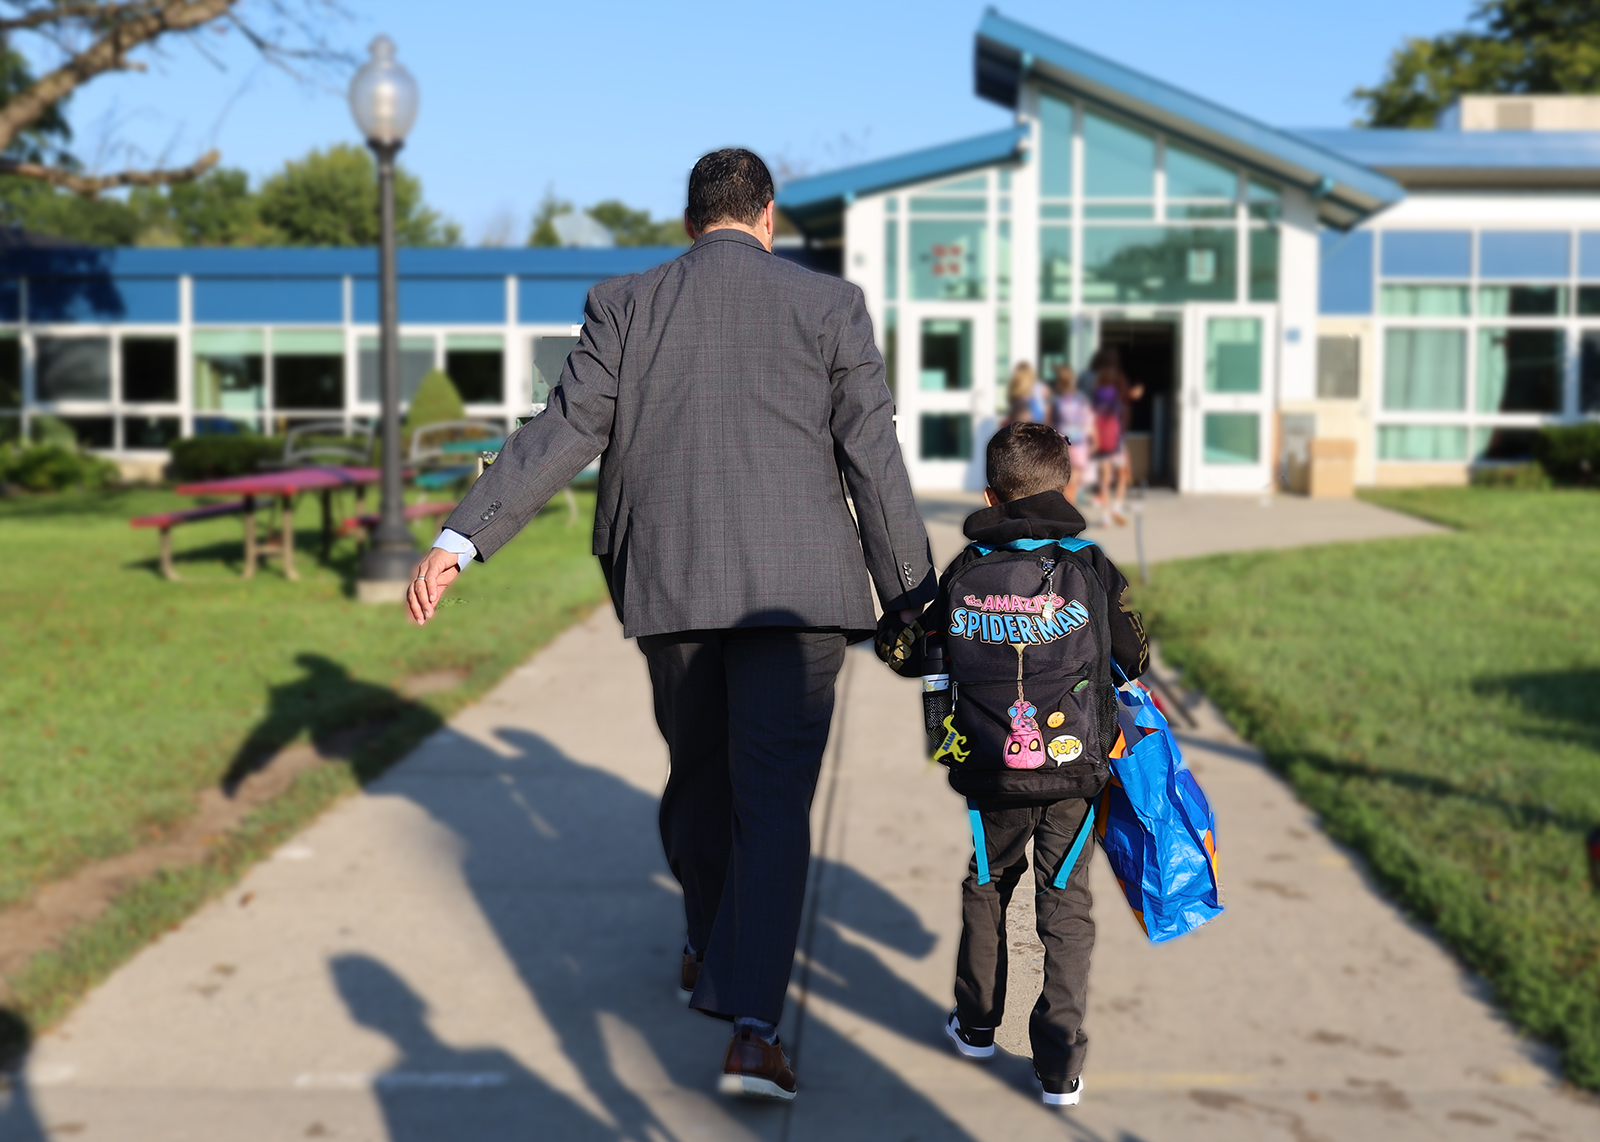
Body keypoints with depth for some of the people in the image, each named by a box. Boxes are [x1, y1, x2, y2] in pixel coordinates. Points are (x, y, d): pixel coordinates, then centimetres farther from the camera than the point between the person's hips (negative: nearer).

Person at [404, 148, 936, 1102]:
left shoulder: (624, 306, 5)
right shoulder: (829, 305, 2)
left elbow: (562, 435, -3)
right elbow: (873, 459, -2)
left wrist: (460, 540, -2)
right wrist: (912, 597, 2)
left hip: (672, 587, 2)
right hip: (794, 590, -2)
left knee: (699, 777, 21)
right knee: (774, 799, -2)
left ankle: (710, 953, 40)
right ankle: (753, 1026, -11)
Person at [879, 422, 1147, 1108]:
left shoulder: (963, 574, 2)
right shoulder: (1092, 569, 0)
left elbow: (909, 654, 11)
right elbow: (1134, 658, 9)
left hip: (990, 771, 1)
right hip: (1074, 768, -1)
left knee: (986, 886, 22)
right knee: (1066, 905, 8)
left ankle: (976, 1024, 34)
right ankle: (1060, 1066, 6)